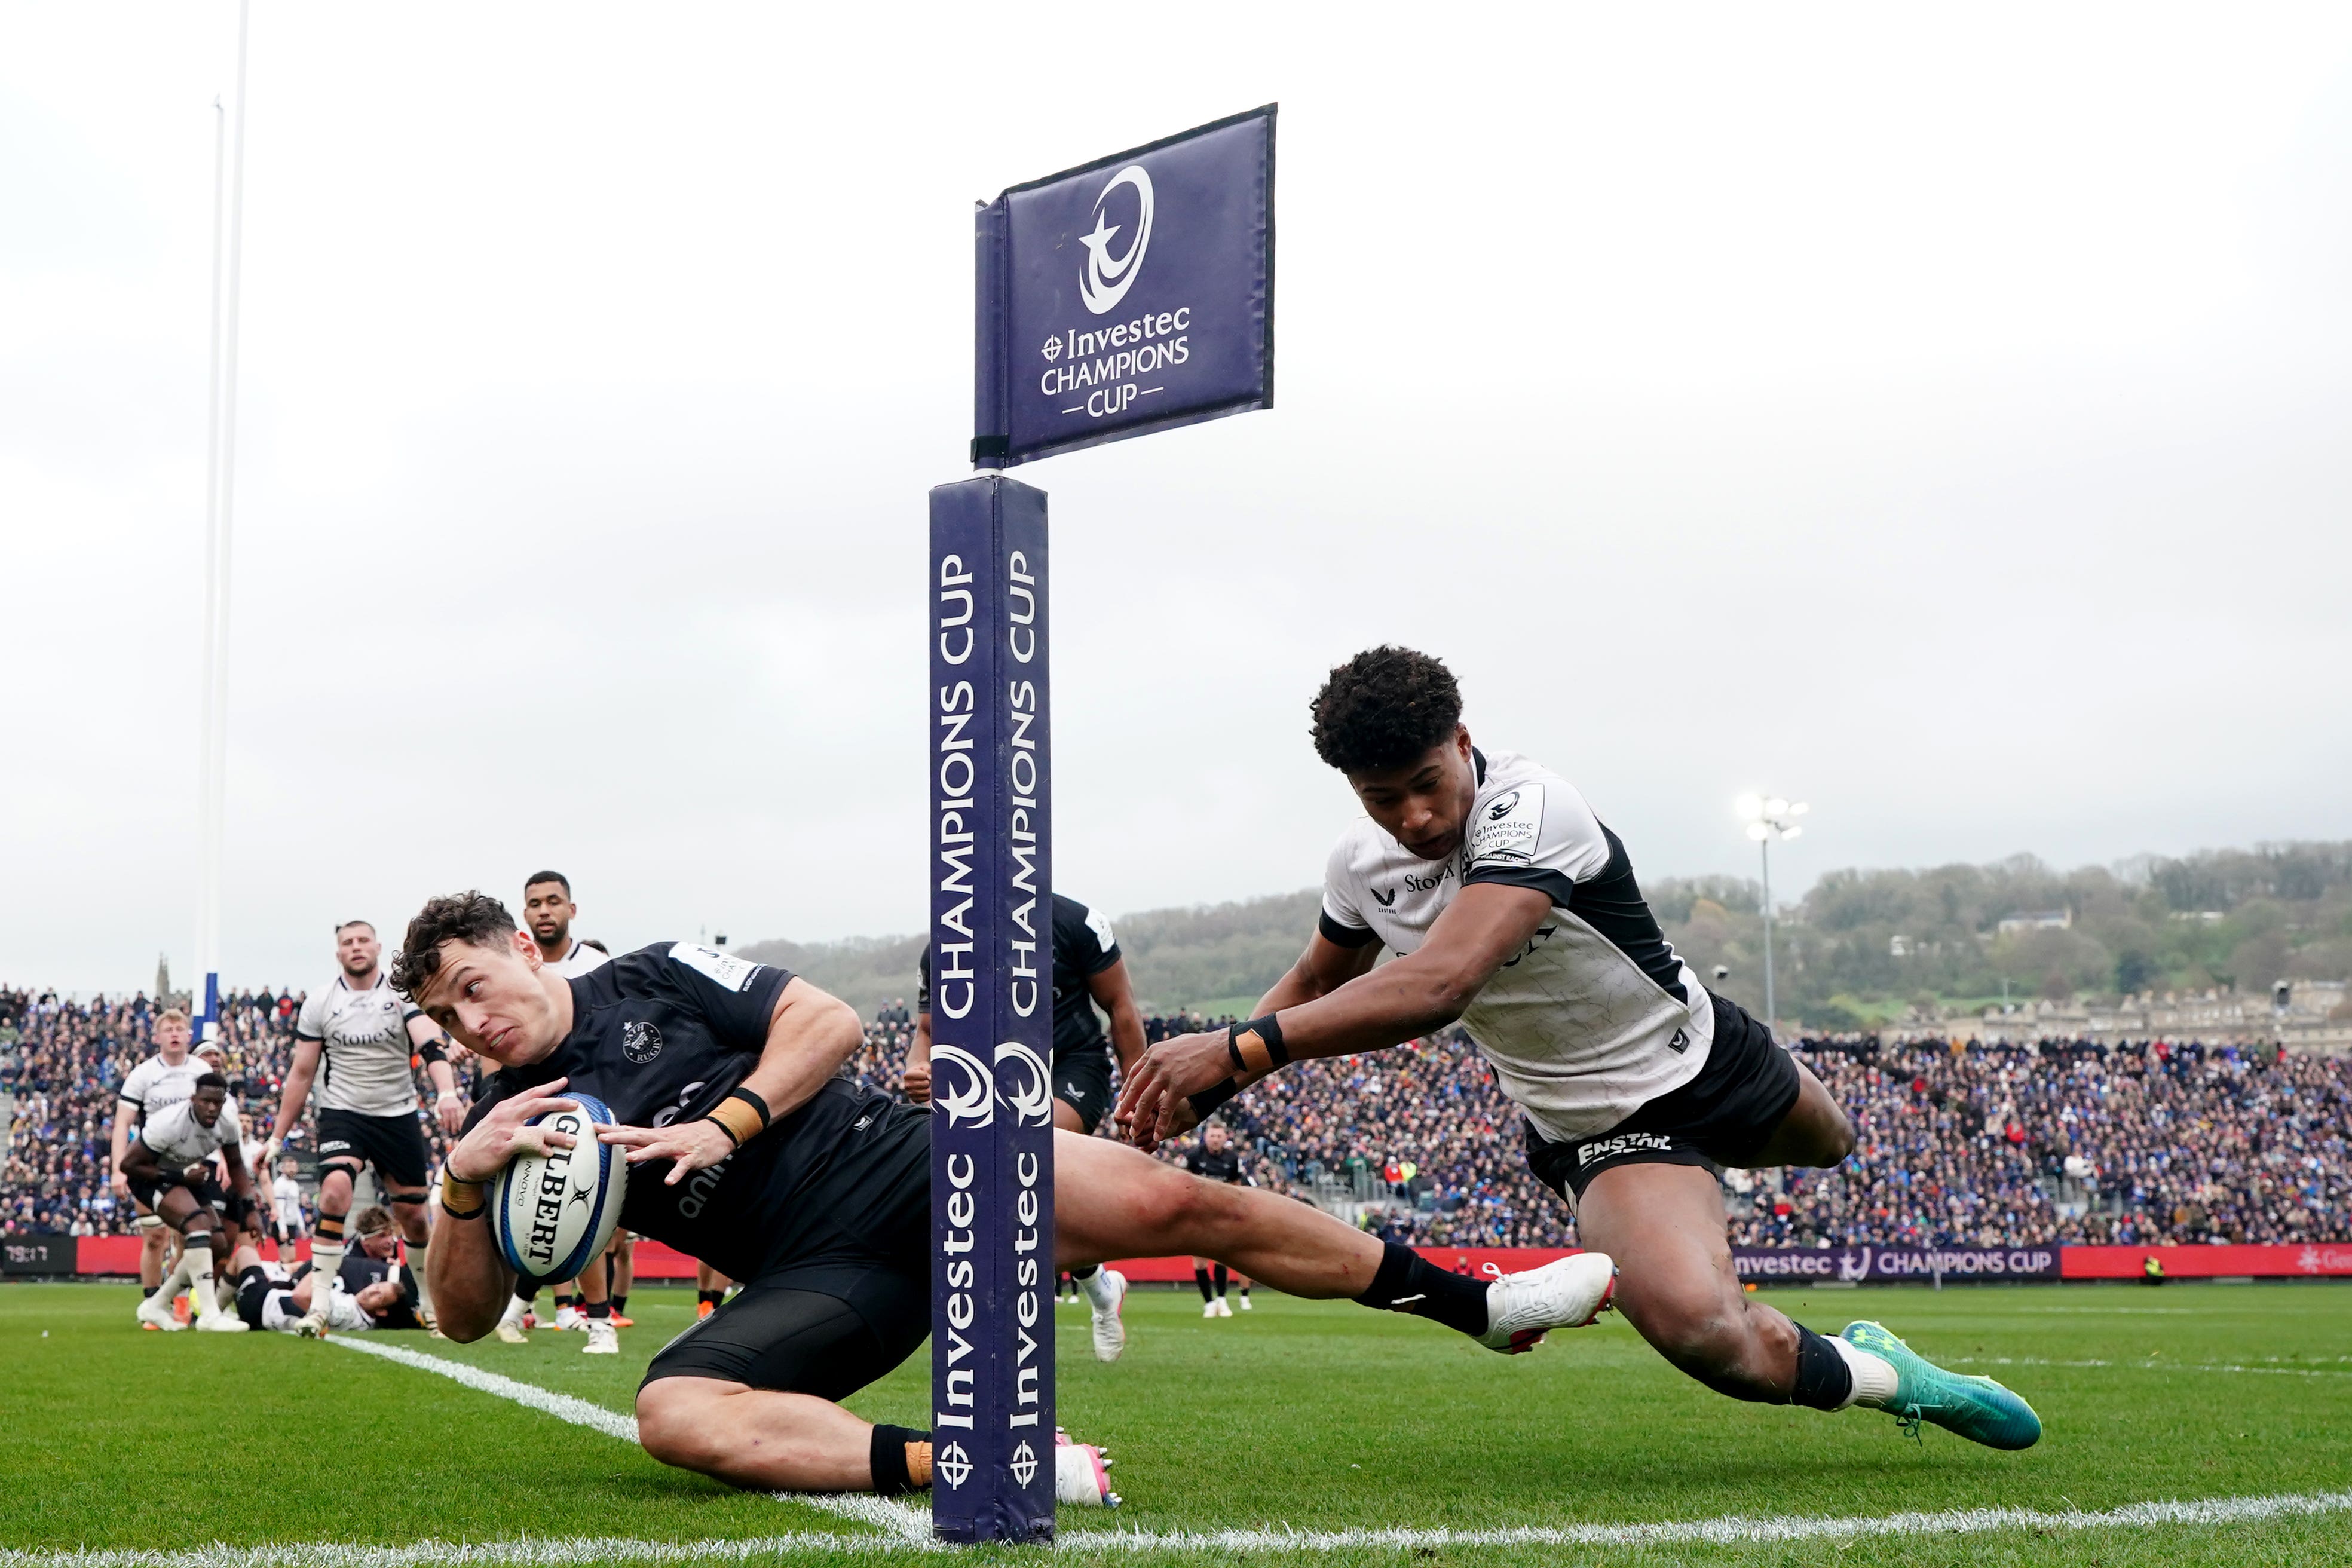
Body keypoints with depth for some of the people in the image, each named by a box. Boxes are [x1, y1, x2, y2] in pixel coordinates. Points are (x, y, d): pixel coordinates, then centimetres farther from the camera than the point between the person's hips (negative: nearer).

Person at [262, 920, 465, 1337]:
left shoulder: (403, 993, -5)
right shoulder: (320, 1003, 0)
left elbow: (429, 1043, -21)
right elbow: (301, 1072, 6)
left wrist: (447, 1092, -40)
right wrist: (278, 1136, 6)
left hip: (398, 1115, 1)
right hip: (343, 1113, -1)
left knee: (413, 1214, 7)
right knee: (335, 1191, -25)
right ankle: (319, 1305, -22)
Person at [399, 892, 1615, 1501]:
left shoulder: (650, 980, 2)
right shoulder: (501, 1125, 7)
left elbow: (829, 1020, -2)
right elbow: (464, 1315, 2)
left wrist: (720, 1126, -15)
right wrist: (464, 1182, -16)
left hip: (910, 1161, -1)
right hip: (819, 1276, 1)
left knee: (1176, 1204, -16)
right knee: (673, 1413, -29)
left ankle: (1474, 1302, 2)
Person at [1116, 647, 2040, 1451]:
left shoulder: (1530, 811, -33)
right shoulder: (1360, 864, -13)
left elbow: (1438, 984, -48)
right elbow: (1320, 980, 11)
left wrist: (1243, 1047, -51)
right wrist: (1209, 1084, -3)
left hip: (1708, 1055, -2)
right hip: (1602, 1136, 2)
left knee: (1830, 1145, 33)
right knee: (1691, 1323, -29)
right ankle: (1883, 1380, 0)